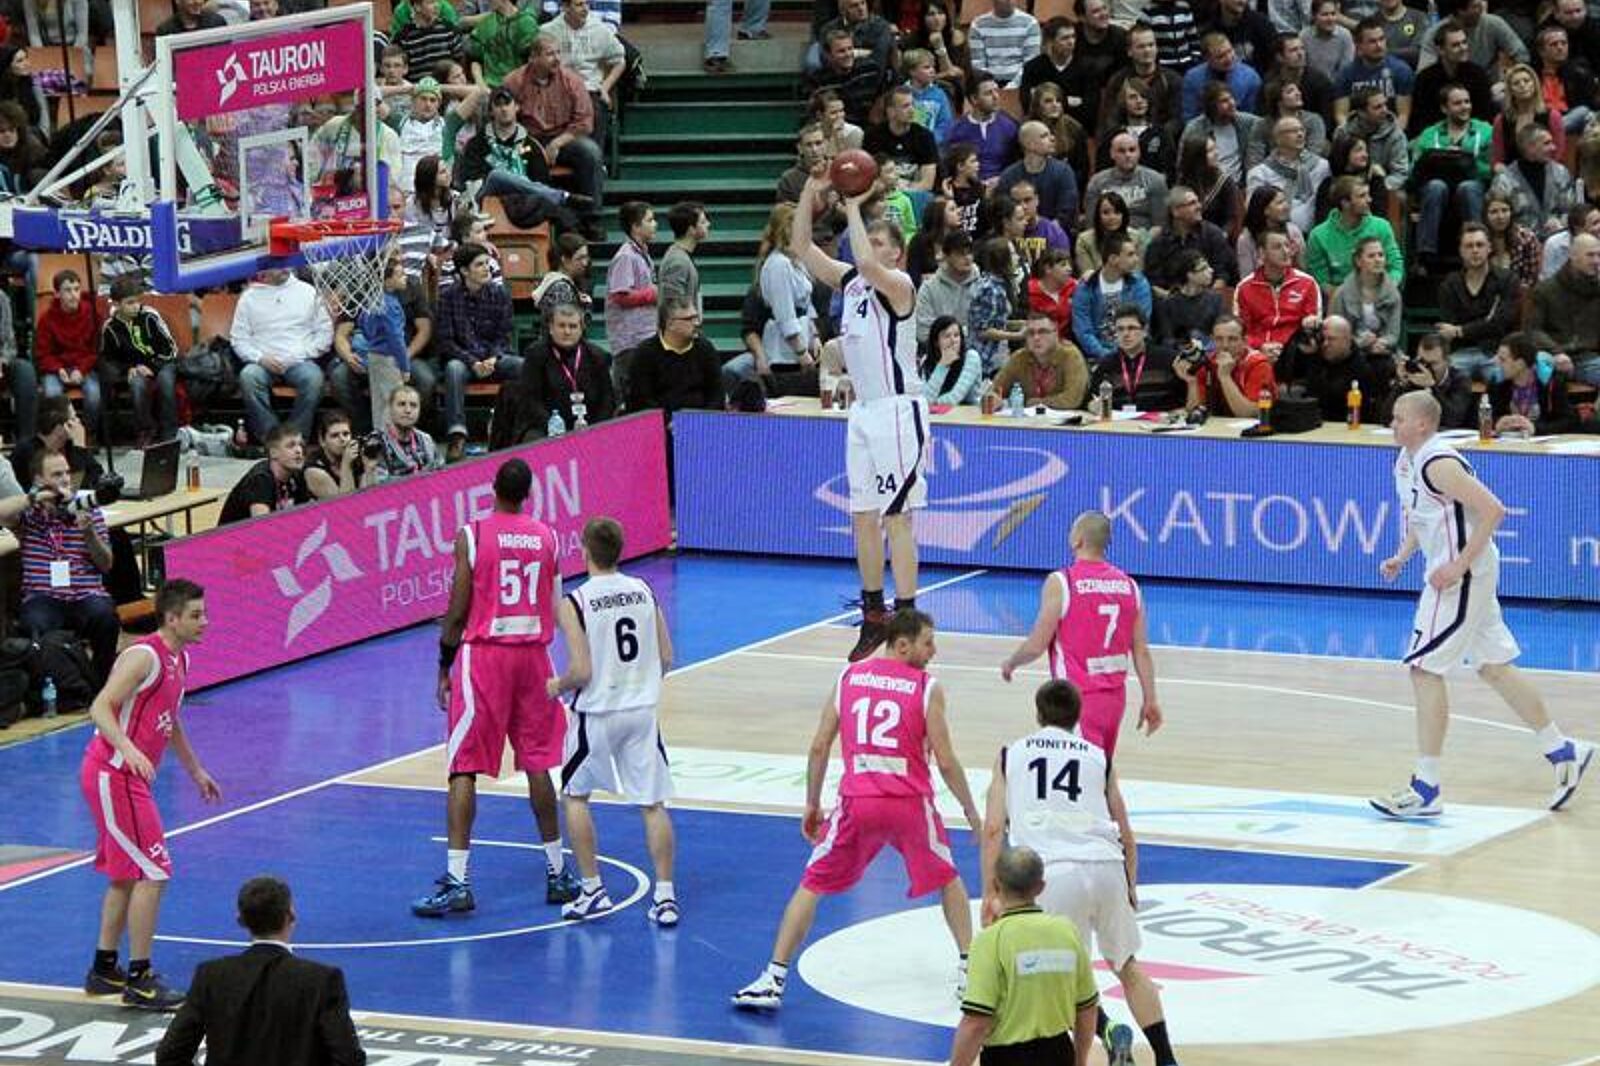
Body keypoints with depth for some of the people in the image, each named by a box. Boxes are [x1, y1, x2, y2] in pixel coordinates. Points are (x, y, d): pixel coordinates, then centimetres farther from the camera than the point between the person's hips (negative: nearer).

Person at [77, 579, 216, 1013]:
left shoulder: (178, 659, 11)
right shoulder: (144, 656, -19)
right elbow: (100, 708, -27)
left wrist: (195, 770, 33)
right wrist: (128, 749, -42)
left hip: (127, 777, 10)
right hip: (113, 776, -10)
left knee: (127, 876, 18)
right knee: (153, 874, -10)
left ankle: (104, 970, 29)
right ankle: (139, 981, -5)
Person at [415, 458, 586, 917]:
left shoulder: (471, 536, -8)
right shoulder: (547, 537, 3)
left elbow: (457, 611, -7)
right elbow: (556, 608, 9)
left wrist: (445, 666, 3)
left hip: (483, 655, -4)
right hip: (533, 655, 4)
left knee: (464, 768, -2)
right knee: (538, 765, 14)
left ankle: (457, 881, -9)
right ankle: (557, 873, 20)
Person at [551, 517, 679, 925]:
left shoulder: (575, 603, -14)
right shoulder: (644, 592, 1)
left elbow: (582, 671, -16)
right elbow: (666, 659, 4)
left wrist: (558, 686, 4)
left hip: (598, 712, -4)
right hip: (642, 709, 4)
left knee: (574, 796, 16)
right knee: (652, 803, 8)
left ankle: (592, 891, 14)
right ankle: (665, 897, 4)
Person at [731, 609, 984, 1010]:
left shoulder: (849, 676, 9)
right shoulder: (927, 688, 0)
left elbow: (820, 746, 8)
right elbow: (945, 762, -1)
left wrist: (812, 805, 19)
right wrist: (972, 813, 12)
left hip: (858, 801, 1)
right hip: (911, 804, -1)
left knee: (812, 885, 13)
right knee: (949, 880, 24)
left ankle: (772, 981, 4)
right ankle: (969, 971, 21)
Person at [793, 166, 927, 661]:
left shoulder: (899, 284, -10)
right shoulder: (850, 281, 12)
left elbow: (867, 263, -31)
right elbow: (801, 246, 10)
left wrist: (854, 208, -20)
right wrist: (811, 193, -2)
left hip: (898, 411, -8)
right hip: (863, 411, 8)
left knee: (896, 518, -8)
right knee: (863, 518, 11)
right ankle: (874, 616, 21)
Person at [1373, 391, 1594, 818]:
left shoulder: (1438, 465, -21)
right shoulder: (1406, 463, 9)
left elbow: (1493, 510, -25)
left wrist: (1458, 566, -25)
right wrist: (1402, 557, 11)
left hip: (1463, 575, -10)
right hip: (1448, 571, 10)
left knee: (1425, 668, -9)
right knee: (1493, 667, 16)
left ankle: (1427, 789, -6)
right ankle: (1563, 751, 27)